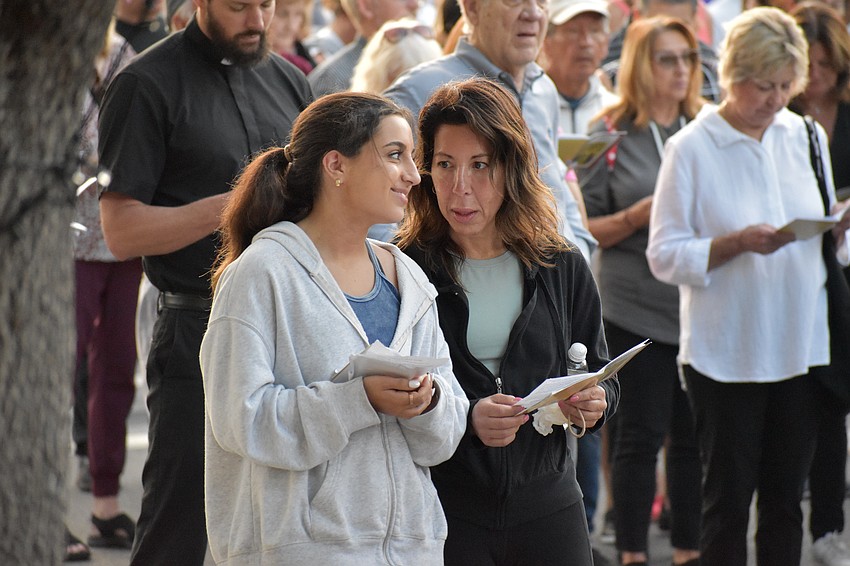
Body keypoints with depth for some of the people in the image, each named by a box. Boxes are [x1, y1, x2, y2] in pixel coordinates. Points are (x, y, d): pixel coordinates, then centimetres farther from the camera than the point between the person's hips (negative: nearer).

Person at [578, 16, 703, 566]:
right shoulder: (610, 134, -1)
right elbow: (584, 229, -2)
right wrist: (641, 215, -15)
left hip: (700, 307, 3)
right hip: (637, 309, -3)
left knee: (694, 436, 7)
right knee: (640, 436, 2)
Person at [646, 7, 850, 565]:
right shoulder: (691, 148, -7)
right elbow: (666, 255, -9)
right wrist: (737, 243, -22)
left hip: (801, 346, 4)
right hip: (725, 352, -4)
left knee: (786, 496, 10)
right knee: (729, 497, 2)